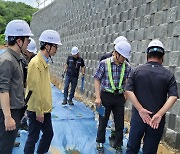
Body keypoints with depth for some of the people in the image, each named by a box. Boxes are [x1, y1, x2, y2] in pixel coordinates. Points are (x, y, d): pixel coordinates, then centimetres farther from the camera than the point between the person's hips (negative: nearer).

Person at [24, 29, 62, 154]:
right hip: (36, 110, -9)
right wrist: (38, 111, -17)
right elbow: (34, 89, -20)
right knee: (33, 138, 5)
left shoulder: (45, 62, 8)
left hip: (45, 108, 9)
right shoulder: (35, 63, -19)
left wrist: (47, 106, 14)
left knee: (49, 134, 18)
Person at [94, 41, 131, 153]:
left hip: (119, 97, 3)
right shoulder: (104, 63, -11)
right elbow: (97, 80, -6)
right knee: (103, 121, 11)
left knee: (120, 123, 10)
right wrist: (98, 97, -10)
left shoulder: (126, 67, -2)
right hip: (106, 96, -3)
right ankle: (100, 143, 32)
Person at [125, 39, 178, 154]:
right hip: (157, 122, 0)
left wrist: (140, 110, -14)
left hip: (138, 118, 0)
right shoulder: (168, 75, -4)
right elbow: (173, 97, -15)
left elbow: (129, 91, -12)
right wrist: (159, 115, -17)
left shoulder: (137, 71, -3)